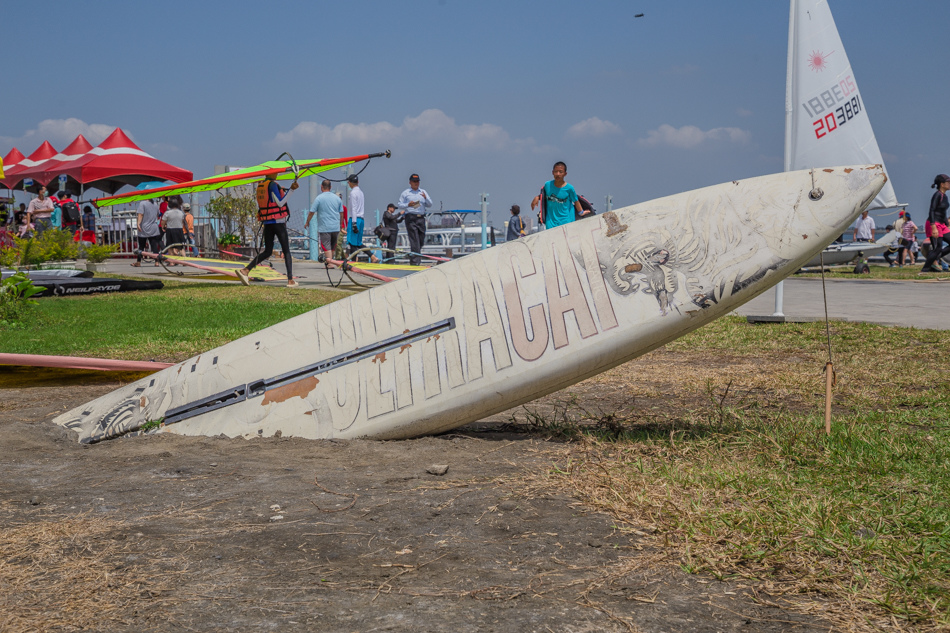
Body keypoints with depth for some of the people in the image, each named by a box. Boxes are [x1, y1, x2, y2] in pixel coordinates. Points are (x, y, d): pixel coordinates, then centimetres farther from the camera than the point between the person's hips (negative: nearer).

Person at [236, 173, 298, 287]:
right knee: (286, 251, 0)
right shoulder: (273, 185, -12)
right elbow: (280, 203, -14)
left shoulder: (260, 185, 12)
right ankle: (290, 280, -4)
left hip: (267, 223, 7)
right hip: (278, 222, -7)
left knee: (267, 251, 11)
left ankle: (245, 270, -2)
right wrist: (291, 190, -14)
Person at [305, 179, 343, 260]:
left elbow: (312, 212, -7)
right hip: (336, 228, 5)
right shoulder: (337, 198, 7)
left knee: (327, 247, -4)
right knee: (333, 247, 16)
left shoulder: (319, 198, -8)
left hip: (324, 228, -5)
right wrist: (340, 225, 24)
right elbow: (341, 212, 13)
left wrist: (307, 222, 8)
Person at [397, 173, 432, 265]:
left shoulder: (423, 192, 19)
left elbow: (429, 205, 13)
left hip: (421, 218, 4)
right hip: (411, 217, -4)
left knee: (421, 239, 6)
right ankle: (415, 261, -14)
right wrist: (408, 205, -13)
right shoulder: (405, 193, 9)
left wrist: (425, 198, -7)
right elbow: (399, 205, 4)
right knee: (414, 240, -12)